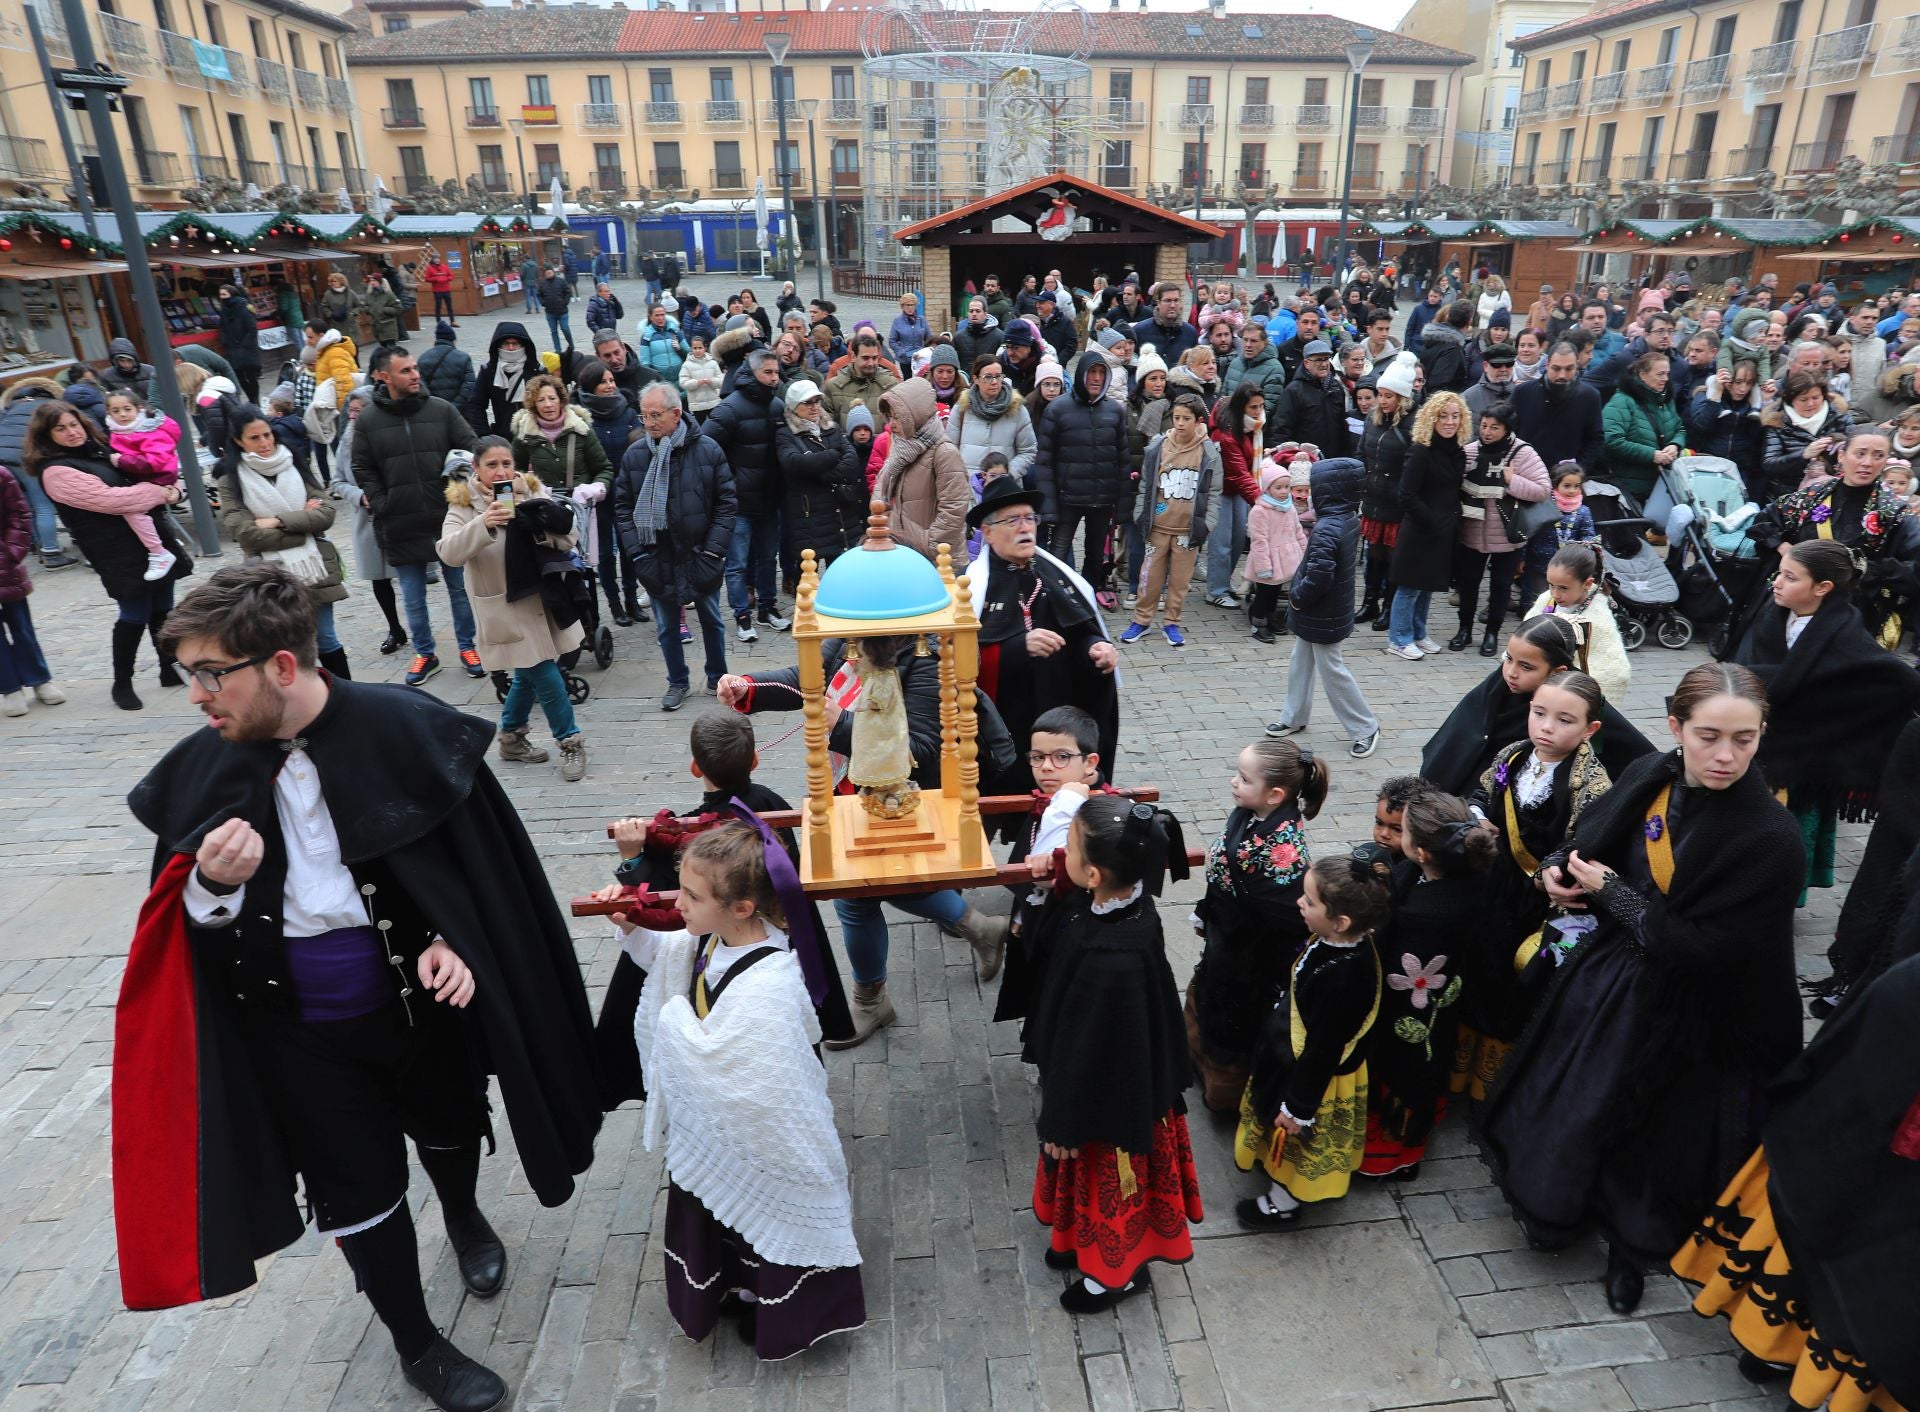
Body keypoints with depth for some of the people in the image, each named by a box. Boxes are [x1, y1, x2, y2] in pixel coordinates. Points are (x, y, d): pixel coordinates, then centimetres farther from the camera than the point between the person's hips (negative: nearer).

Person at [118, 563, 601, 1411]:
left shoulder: (402, 733, -20)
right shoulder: (203, 770, -11)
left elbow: (477, 855, -7)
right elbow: (189, 928, -2)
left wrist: (451, 941, -19)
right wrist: (212, 888, -23)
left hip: (418, 1003, -1)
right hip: (296, 1037, 1)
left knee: (448, 1131, 25)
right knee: (359, 1193, 13)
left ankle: (464, 1218, 61)